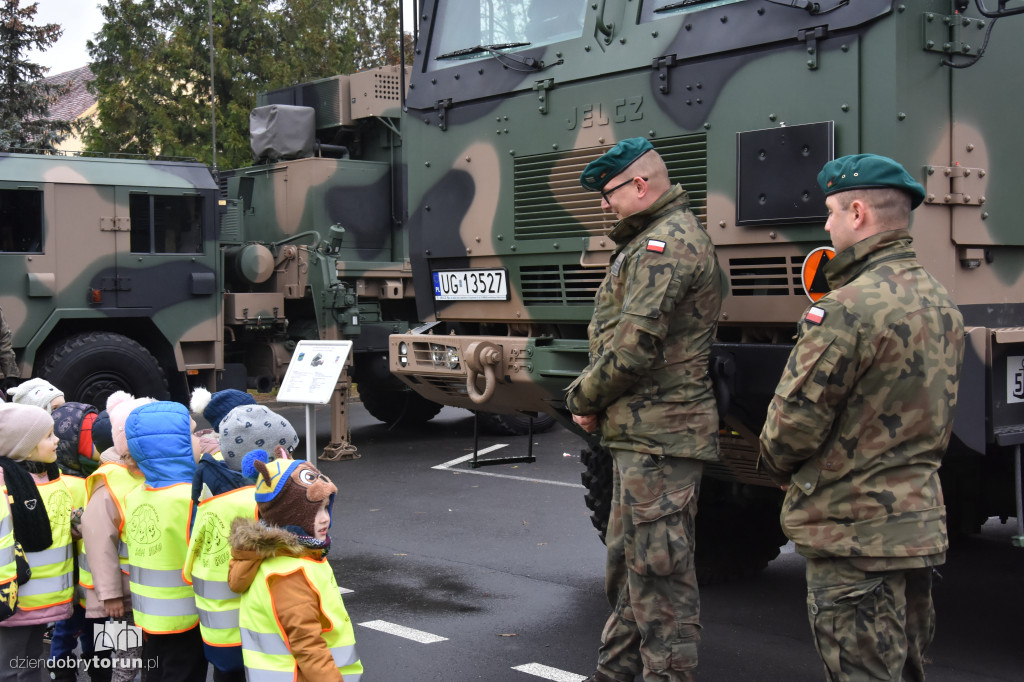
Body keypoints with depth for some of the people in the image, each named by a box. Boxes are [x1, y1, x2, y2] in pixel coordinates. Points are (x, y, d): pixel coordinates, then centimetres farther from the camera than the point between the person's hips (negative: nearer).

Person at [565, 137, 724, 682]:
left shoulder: (665, 243, -16)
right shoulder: (672, 236, 19)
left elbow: (633, 348, -23)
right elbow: (618, 337, 21)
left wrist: (582, 398, -8)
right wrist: (595, 398, 7)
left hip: (658, 437, -11)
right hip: (642, 433, 11)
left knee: (659, 575, -4)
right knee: (627, 561, 20)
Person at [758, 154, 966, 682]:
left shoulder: (850, 307, -21)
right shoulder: (940, 302, 8)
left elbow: (794, 421, -17)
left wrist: (780, 467, 4)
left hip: (852, 533, -9)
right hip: (920, 523, 9)